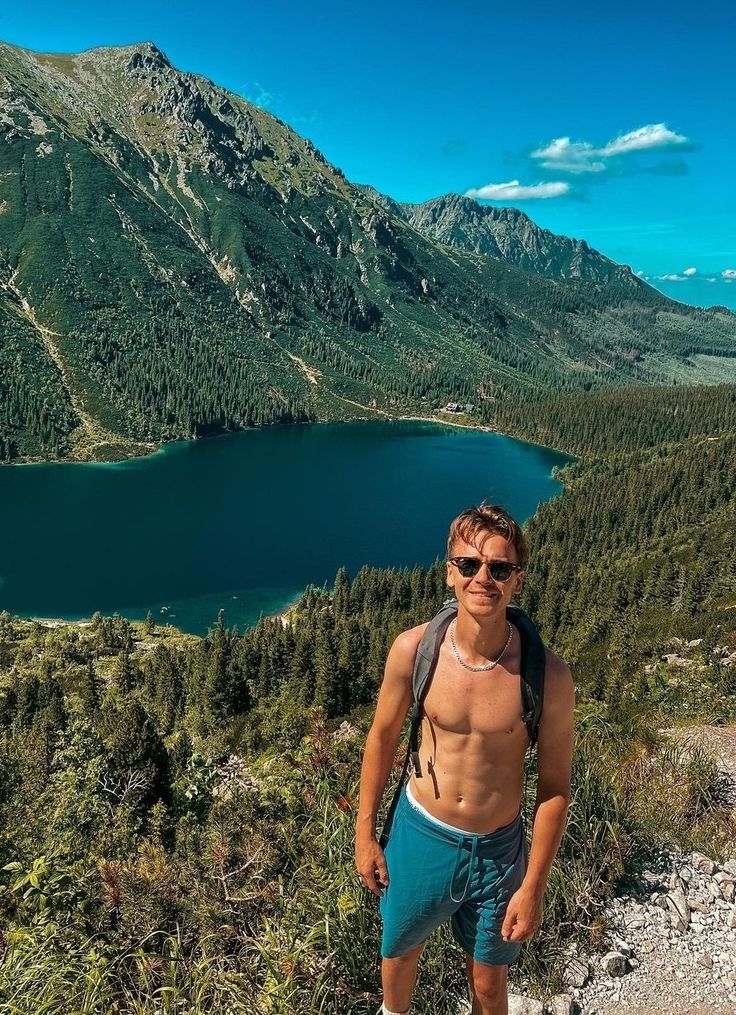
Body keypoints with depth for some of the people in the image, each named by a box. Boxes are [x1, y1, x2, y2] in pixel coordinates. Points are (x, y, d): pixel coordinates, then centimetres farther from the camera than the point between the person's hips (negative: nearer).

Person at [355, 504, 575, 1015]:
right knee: (399, 952, 28)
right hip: (420, 835, 2)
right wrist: (365, 832, 4)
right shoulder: (413, 649, -20)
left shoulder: (547, 675, -23)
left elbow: (555, 785, -10)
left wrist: (533, 887, -5)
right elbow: (383, 736, -4)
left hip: (498, 851, -1)